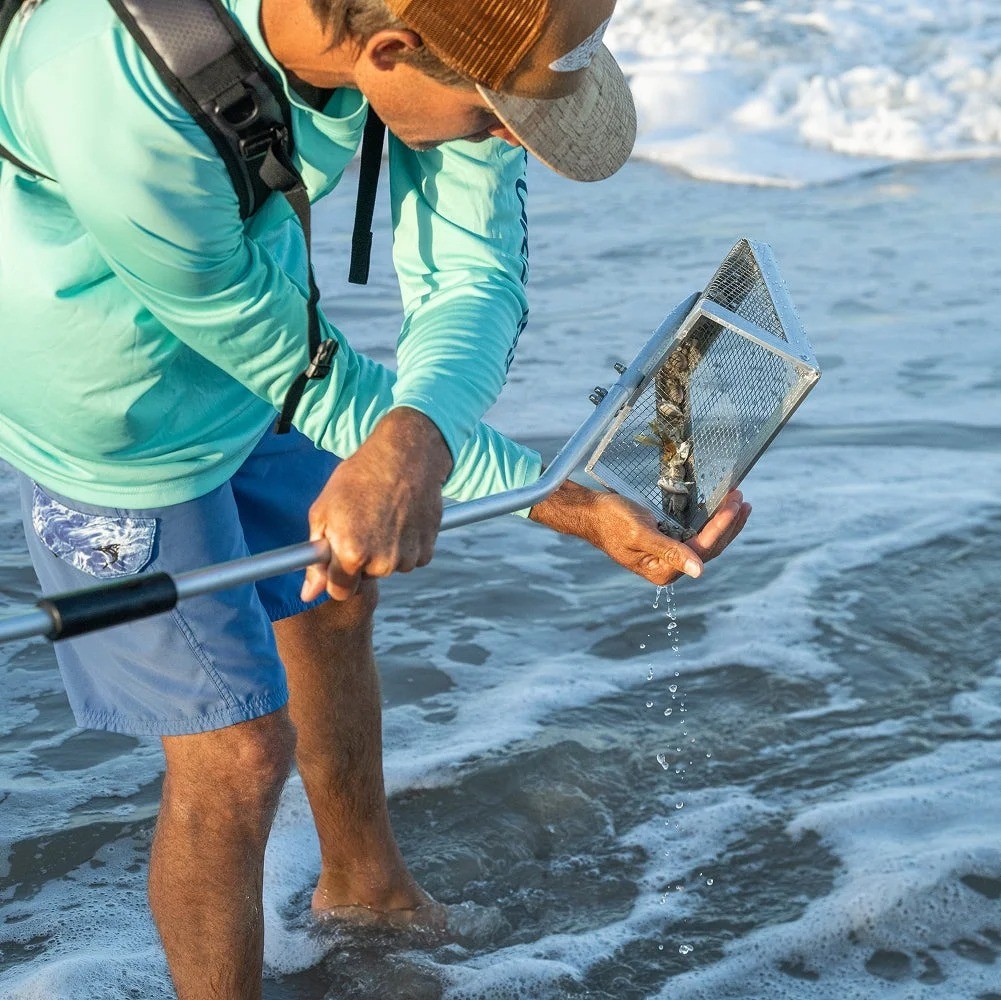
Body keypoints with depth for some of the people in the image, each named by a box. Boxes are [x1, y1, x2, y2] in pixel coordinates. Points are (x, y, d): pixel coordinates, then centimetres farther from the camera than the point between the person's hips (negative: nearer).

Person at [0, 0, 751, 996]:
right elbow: (314, 381, -29)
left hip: (251, 333, 7)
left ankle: (363, 879, 54)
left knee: (333, 601, 24)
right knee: (241, 754, -2)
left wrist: (407, 446, -45)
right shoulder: (127, 118, -43)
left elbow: (475, 273, -23)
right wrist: (579, 511, -27)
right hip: (116, 419, -6)